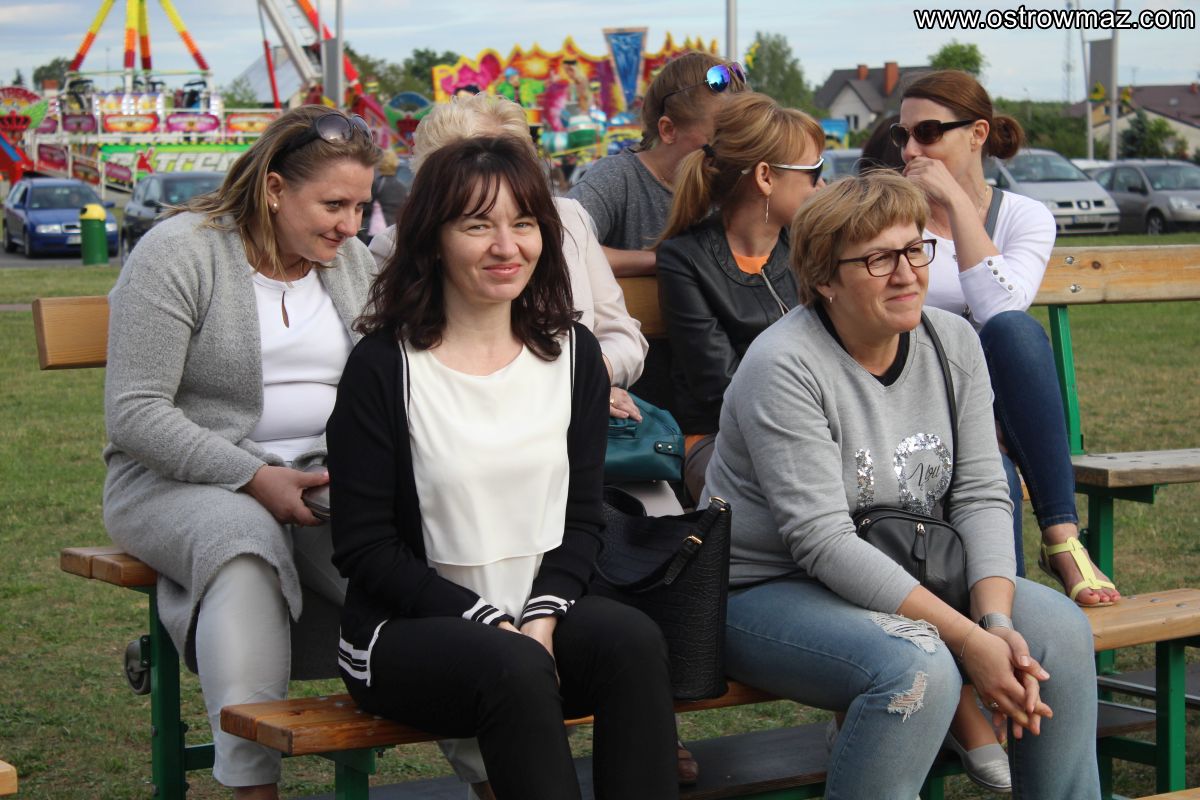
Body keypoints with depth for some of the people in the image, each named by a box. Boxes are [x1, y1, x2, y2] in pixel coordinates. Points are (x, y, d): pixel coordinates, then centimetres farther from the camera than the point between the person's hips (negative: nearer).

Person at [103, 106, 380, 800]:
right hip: (178, 482, -4)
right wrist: (253, 478, -20)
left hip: (322, 482, 4)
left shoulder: (354, 263, 13)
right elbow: (134, 412, -12)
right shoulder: (180, 254, -6)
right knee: (244, 541, -40)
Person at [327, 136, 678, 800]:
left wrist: (542, 619, -12)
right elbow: (363, 549, -8)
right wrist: (492, 626, -17)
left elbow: (583, 519, 7)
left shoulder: (573, 354, 8)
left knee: (632, 639, -28)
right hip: (407, 632, -4)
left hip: (541, 613, 4)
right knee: (513, 670, -36)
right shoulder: (383, 367, -7)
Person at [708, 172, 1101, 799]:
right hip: (770, 588, -6)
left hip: (907, 576, 7)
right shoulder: (785, 366, -20)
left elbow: (981, 496, -2)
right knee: (920, 668, -33)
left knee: (1059, 629, -14)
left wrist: (997, 619, -20)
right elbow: (824, 542, -25)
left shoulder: (954, 343, 1)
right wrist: (967, 638, -28)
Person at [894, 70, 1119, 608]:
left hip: (999, 416, 2)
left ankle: (1062, 538, -36)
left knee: (1014, 331, -36)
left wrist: (956, 202, -15)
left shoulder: (1025, 217, 6)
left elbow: (1001, 310, -15)